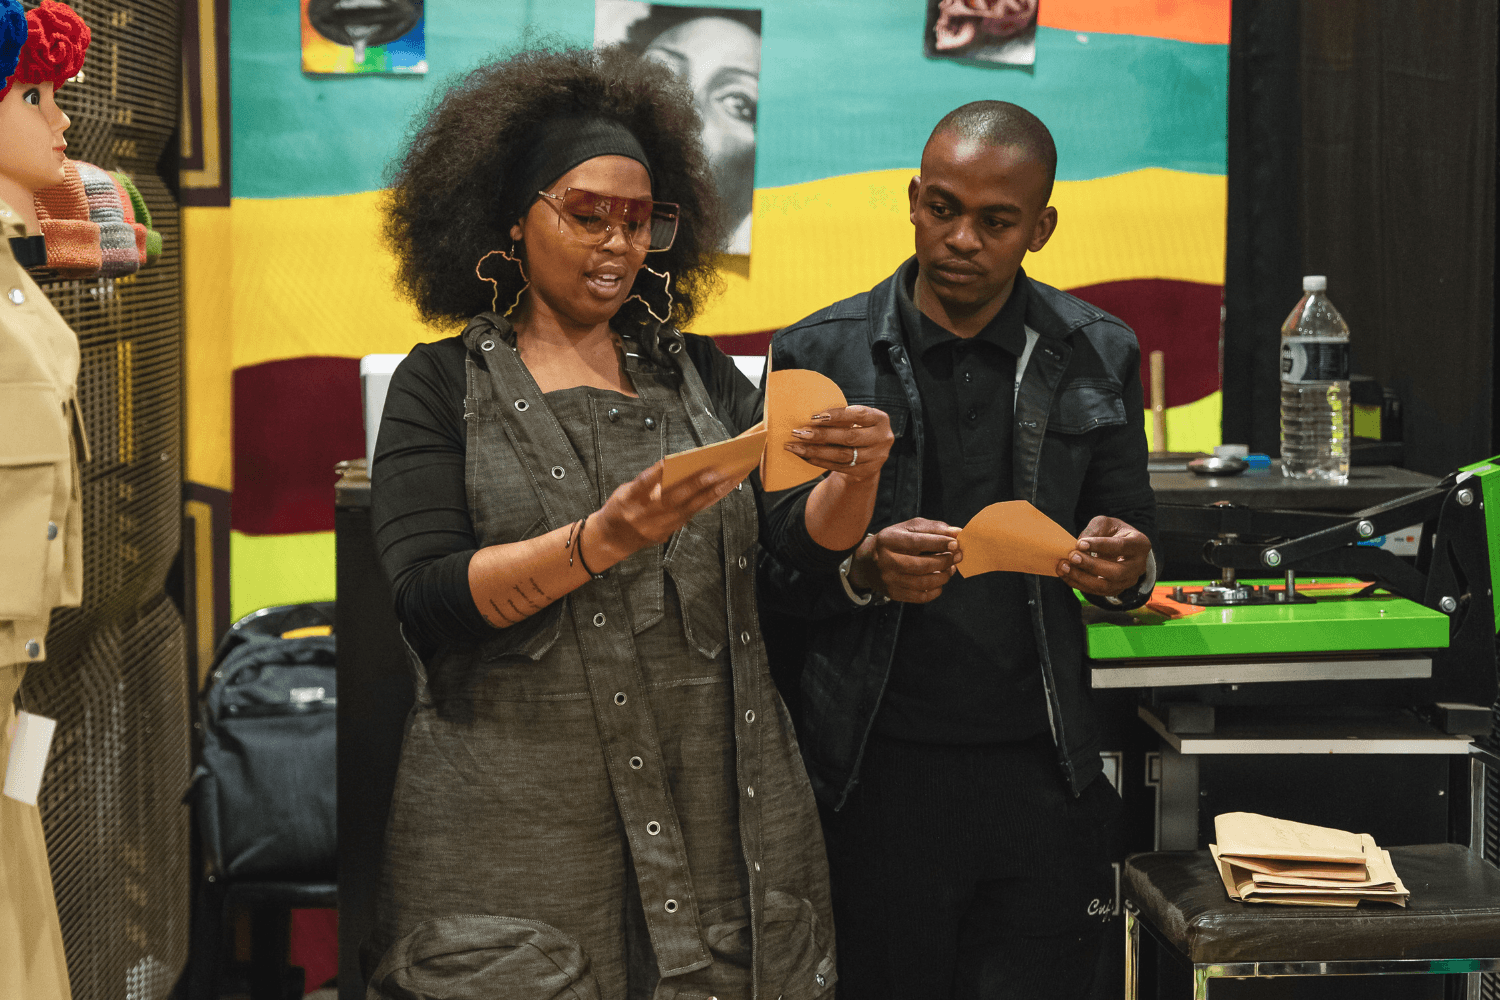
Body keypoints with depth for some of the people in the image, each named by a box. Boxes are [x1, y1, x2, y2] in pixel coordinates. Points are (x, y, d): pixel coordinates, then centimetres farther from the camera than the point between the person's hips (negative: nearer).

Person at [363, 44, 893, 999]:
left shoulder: (698, 375, 11)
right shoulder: (444, 385, 1)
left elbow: (808, 543, 3)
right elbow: (427, 599, -11)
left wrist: (854, 479, -19)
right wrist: (601, 542, -25)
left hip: (720, 808, 3)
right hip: (516, 819, -3)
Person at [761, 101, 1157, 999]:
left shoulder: (1098, 355, 7)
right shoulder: (821, 355, 1)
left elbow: (1132, 532, 14)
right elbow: (771, 565, 3)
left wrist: (1125, 566, -10)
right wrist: (863, 570, -17)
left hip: (1042, 774, 1)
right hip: (878, 775, -1)